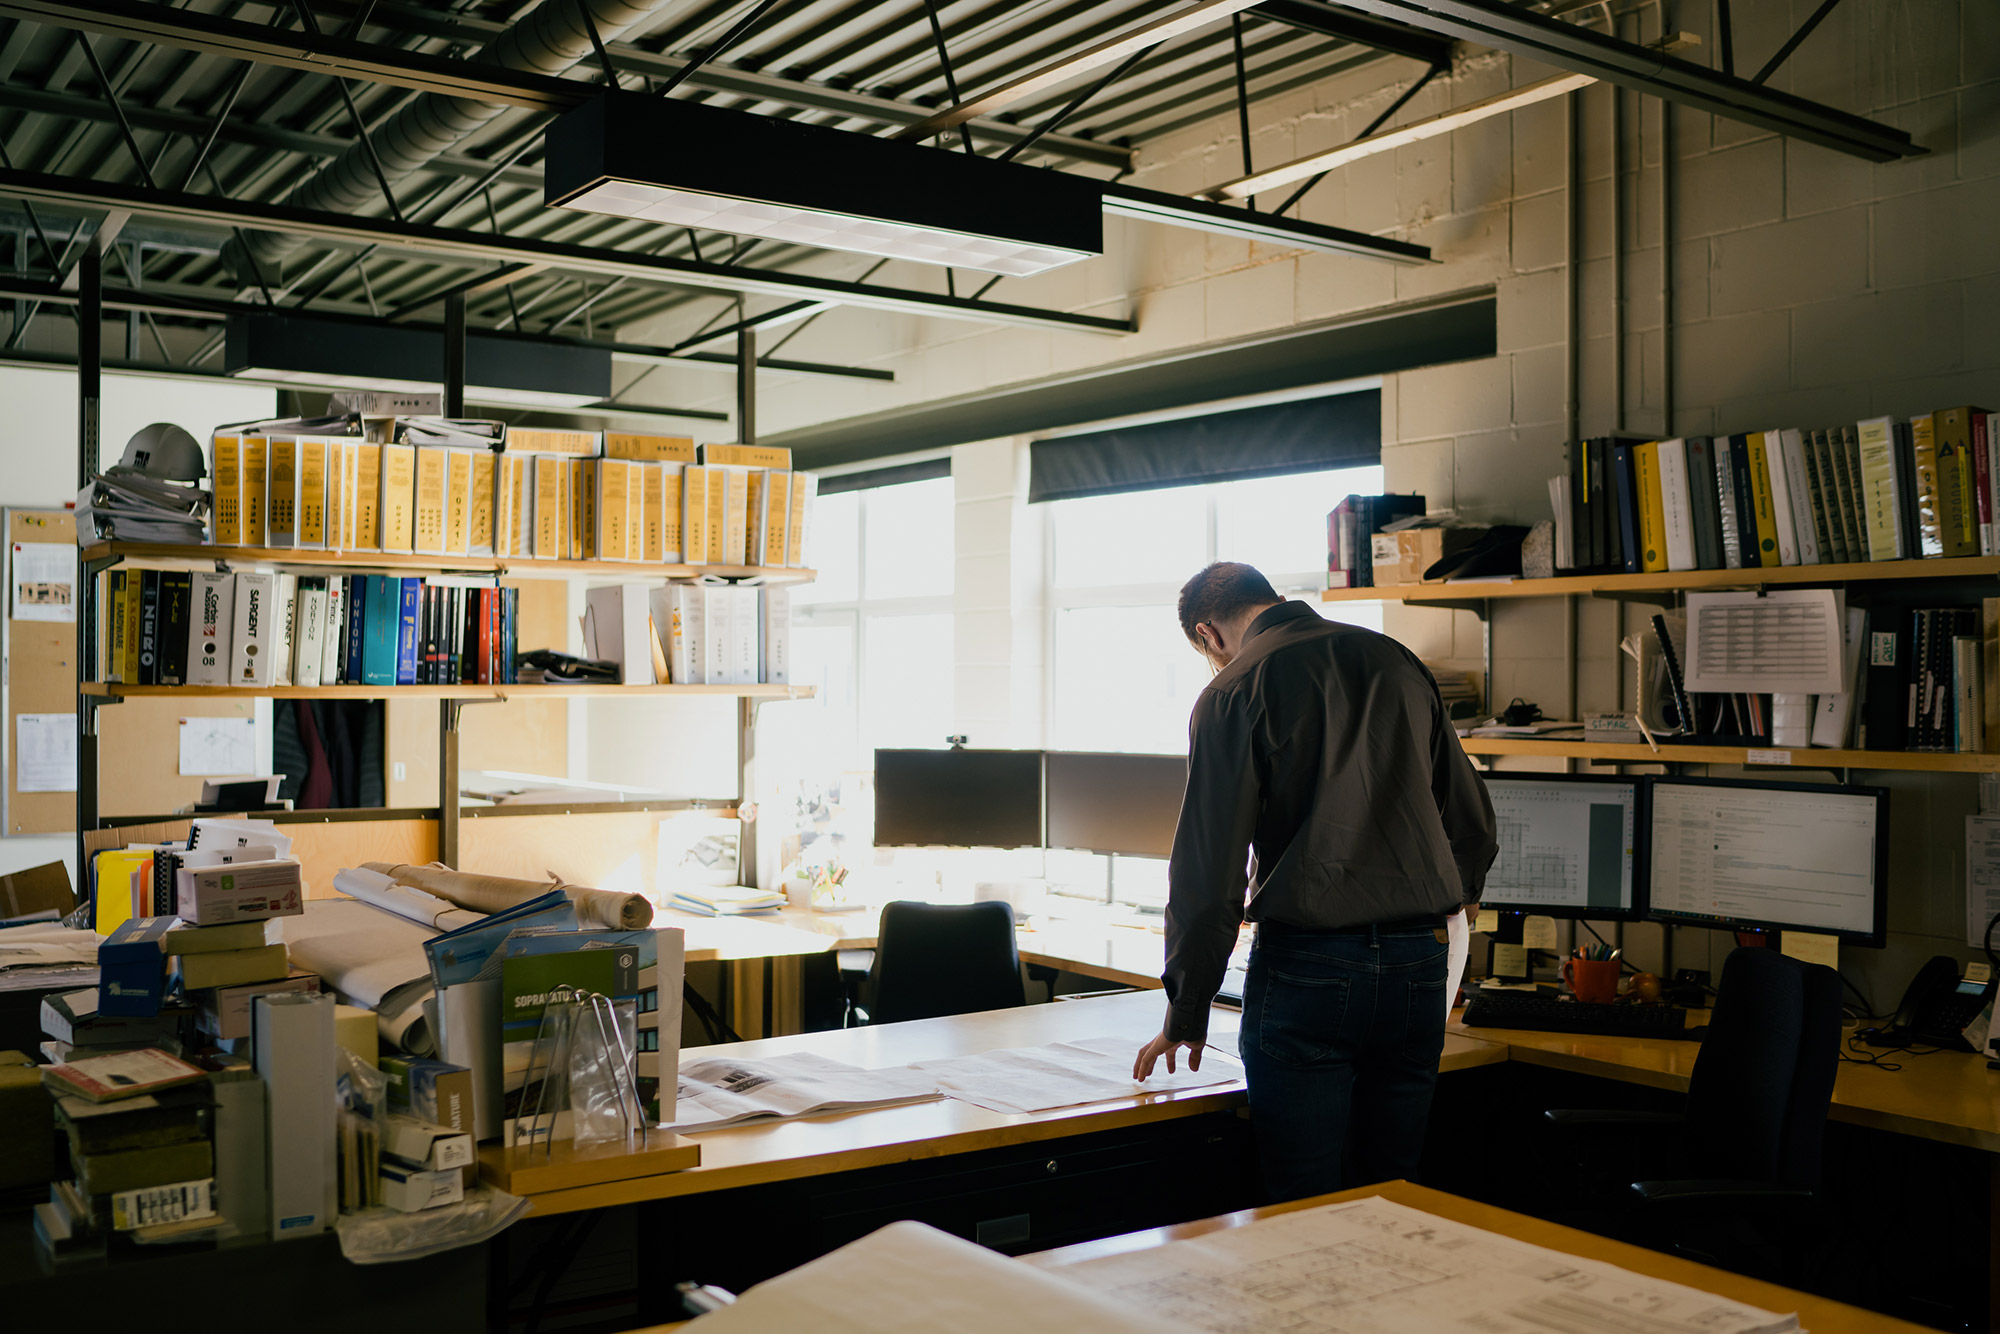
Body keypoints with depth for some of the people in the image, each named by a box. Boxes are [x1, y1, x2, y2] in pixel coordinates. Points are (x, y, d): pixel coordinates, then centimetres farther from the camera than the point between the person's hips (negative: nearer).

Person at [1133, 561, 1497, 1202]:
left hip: (1307, 966, -5)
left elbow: (1210, 871, -8)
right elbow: (1473, 822, 17)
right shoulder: (1397, 661, 12)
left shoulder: (1233, 692, -4)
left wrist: (1186, 1012, 1)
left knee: (1304, 1205, 4)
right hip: (1418, 963, 5)